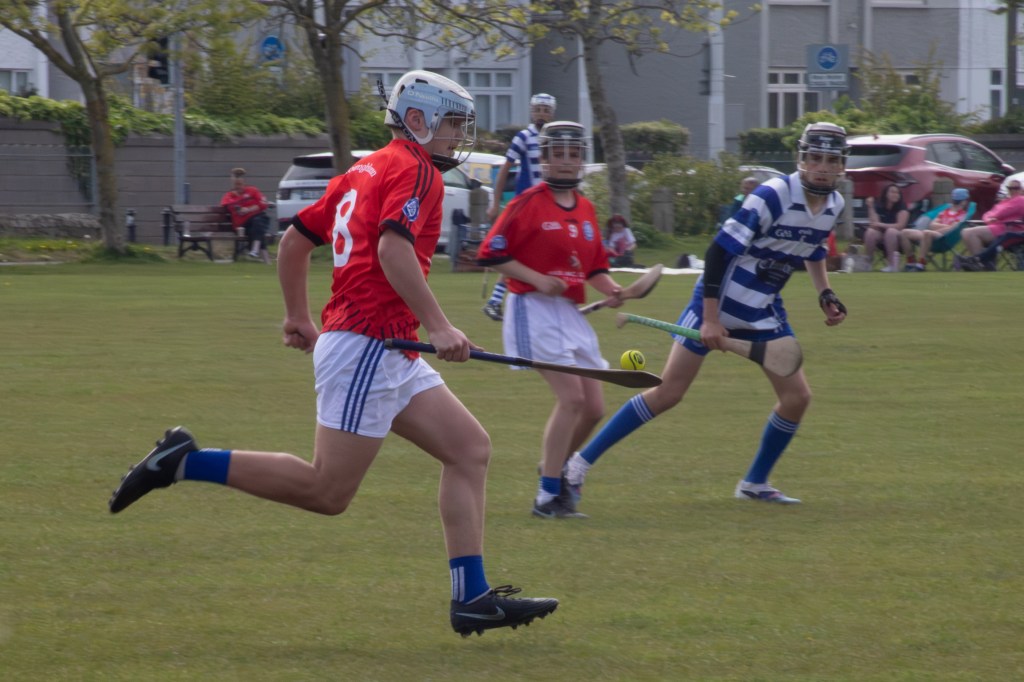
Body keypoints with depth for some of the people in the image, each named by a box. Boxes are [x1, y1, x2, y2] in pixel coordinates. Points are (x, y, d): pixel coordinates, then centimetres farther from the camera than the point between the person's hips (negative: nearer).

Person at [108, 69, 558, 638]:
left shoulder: (364, 172, 20)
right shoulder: (414, 171, -8)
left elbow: (294, 240, 25)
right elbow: (393, 249, -25)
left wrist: (298, 315, 35)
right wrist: (438, 326, -26)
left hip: (390, 356, 11)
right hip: (367, 346, -11)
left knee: (470, 448, 7)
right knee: (327, 492, -10)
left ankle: (473, 598, 2)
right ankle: (186, 462, -5)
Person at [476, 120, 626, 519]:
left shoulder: (585, 209, 13)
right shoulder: (530, 203, -7)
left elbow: (594, 265, 20)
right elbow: (490, 254, -8)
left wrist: (610, 289, 0)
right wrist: (537, 279, -16)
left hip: (571, 314, 7)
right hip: (534, 310, -7)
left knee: (594, 408, 5)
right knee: (572, 397, -18)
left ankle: (557, 468, 30)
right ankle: (548, 496, -12)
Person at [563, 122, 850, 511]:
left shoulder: (834, 206, 0)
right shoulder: (773, 196, -22)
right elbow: (720, 250, -22)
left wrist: (825, 296, 10)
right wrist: (710, 318, -23)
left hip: (764, 311, 7)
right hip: (719, 301, -7)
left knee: (797, 396, -1)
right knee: (668, 394, -9)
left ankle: (755, 483, 17)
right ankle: (581, 464, -2)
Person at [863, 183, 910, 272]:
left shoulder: (902, 207, -8)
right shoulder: (878, 206, -2)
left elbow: (900, 225, -18)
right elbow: (875, 225, -13)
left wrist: (881, 225, -23)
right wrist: (870, 207, -20)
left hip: (896, 238, -2)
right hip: (881, 236, 2)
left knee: (891, 231, -36)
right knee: (870, 232, -29)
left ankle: (892, 264, -34)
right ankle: (867, 261, -22)